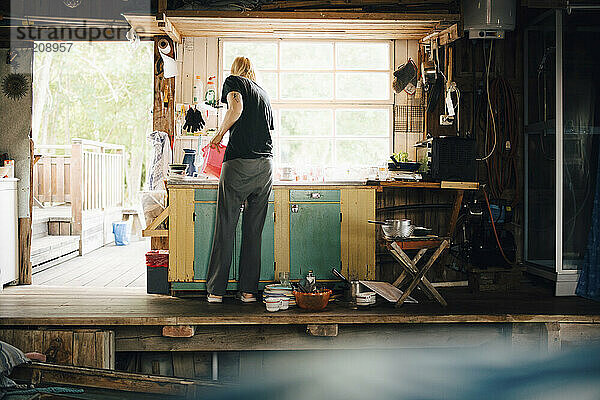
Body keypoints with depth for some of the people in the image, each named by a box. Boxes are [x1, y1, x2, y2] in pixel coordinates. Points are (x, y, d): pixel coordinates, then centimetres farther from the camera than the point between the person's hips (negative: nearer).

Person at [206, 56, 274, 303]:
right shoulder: (263, 93, 25)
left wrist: (219, 135, -1)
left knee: (225, 229, 1)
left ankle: (216, 291, 5)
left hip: (239, 163, -5)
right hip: (266, 165, 5)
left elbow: (236, 108, -14)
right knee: (254, 231, 9)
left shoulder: (233, 81, 8)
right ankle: (249, 290, 10)